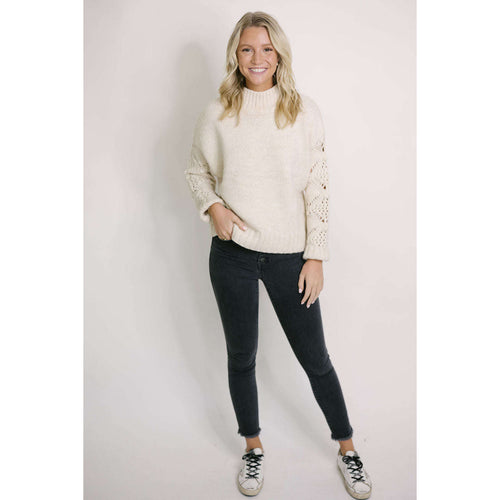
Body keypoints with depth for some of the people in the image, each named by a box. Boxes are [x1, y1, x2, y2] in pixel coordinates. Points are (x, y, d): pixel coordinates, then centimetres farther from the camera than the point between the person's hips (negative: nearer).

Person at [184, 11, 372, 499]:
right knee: (241, 355, 13)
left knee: (314, 357, 8)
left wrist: (316, 256, -5)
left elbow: (317, 189, -2)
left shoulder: (304, 112, -2)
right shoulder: (216, 113, 1)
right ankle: (253, 447, 37)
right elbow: (195, 171, 13)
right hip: (233, 254, 1)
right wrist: (212, 207, -8)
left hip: (289, 256, -1)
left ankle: (347, 448, 31)